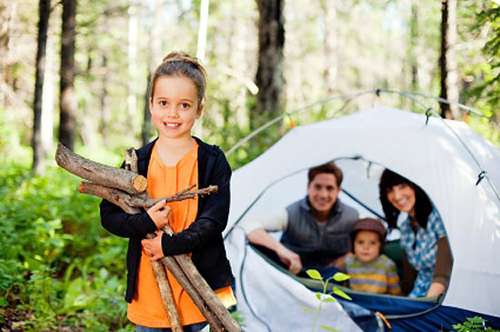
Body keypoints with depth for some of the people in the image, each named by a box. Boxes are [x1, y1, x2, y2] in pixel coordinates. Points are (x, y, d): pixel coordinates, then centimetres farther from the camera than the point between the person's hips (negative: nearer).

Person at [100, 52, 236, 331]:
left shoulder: (213, 161, -4)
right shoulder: (138, 162, 2)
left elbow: (214, 220, -10)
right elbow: (109, 215, 2)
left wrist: (170, 245, -20)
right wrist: (145, 223, -17)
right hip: (149, 291, 2)